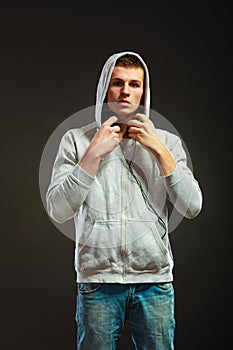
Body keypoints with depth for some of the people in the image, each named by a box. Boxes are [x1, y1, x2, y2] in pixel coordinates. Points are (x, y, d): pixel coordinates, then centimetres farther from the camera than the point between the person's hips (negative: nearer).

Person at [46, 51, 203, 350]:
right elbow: (58, 211, -6)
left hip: (155, 280, 1)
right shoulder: (76, 140, 3)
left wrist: (159, 150, -8)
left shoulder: (166, 141, 7)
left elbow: (192, 208, -3)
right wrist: (95, 152, -11)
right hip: (97, 279, -1)